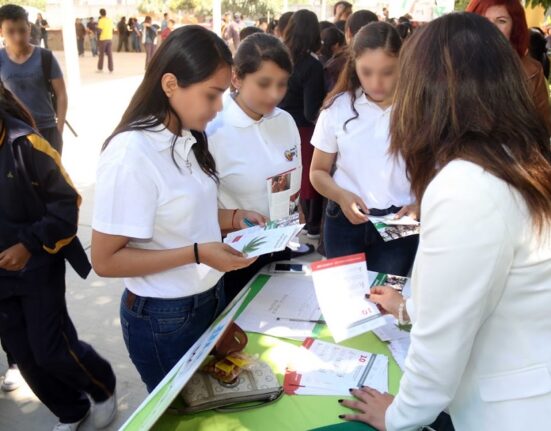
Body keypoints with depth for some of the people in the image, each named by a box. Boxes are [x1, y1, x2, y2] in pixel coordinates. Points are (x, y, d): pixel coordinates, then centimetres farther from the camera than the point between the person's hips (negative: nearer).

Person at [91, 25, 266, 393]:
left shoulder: (188, 139, -1)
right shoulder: (131, 154, -25)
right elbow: (106, 260, -22)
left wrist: (232, 218, -4)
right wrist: (196, 254, -27)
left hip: (210, 297, 7)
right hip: (164, 318, -7)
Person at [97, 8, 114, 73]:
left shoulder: (101, 21, -9)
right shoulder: (110, 20, 7)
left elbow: (100, 30, -13)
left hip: (103, 39, -4)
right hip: (110, 38, 4)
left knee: (101, 54, 6)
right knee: (110, 54, 4)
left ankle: (100, 68, 10)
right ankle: (111, 69, 0)